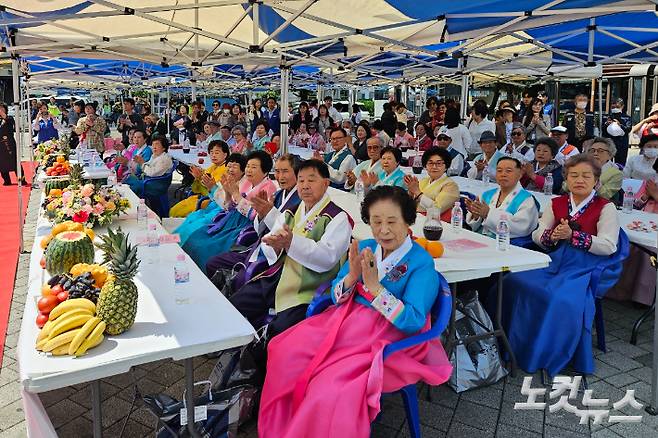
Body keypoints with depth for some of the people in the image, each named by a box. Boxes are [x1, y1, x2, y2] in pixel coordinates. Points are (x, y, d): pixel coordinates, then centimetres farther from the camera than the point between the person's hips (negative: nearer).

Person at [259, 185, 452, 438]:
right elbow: (336, 297, 6)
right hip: (345, 320, 6)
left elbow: (413, 322, -17)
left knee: (332, 384, -28)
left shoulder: (421, 262, -10)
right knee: (285, 352, -11)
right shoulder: (364, 248, 6)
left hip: (388, 338, -6)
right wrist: (352, 275, -16)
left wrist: (374, 285, -23)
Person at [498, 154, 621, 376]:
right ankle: (514, 344, -7)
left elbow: (608, 246, -7)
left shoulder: (605, 207, 4)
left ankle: (549, 356, -9)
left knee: (563, 299, -32)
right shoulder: (556, 203, 16)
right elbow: (536, 235, 12)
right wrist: (552, 236, -11)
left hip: (583, 268, -4)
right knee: (514, 281, -21)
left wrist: (572, 235, -15)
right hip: (552, 261, 4)